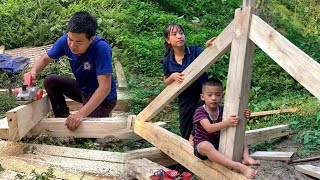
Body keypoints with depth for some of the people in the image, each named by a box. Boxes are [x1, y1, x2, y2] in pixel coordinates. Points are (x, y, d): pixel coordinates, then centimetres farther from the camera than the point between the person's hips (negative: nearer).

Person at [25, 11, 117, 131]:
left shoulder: (101, 48, -35)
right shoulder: (65, 41, -18)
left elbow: (105, 87, -37)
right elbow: (45, 59, -2)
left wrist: (81, 114, -42)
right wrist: (34, 72, -26)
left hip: (102, 98, -6)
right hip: (82, 88, 6)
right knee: (50, 81, -8)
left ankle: (104, 115, 11)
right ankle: (64, 118, 9)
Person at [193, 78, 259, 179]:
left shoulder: (222, 110, 0)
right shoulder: (200, 111, -17)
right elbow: (209, 128, -32)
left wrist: (244, 117, -27)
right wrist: (227, 123, -45)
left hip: (219, 144, 7)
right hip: (202, 145, -6)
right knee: (206, 146, -40)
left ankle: (246, 158, -28)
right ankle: (240, 167, -50)